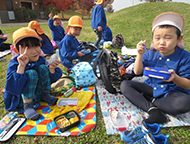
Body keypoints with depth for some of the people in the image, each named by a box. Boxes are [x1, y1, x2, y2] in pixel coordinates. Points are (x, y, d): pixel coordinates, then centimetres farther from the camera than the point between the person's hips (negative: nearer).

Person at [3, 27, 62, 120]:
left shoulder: (40, 59, -9)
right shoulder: (14, 64, -23)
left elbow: (51, 80, -3)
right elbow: (15, 89, -35)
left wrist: (51, 69, -25)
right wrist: (21, 66, -43)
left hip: (38, 93, 5)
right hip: (19, 99, -4)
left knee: (43, 67, -15)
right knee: (31, 73, -29)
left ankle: (45, 96, 1)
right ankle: (27, 106, -16)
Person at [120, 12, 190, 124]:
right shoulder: (150, 54, -2)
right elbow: (137, 72, -5)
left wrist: (175, 78, -31)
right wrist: (140, 55, -16)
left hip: (171, 92, -2)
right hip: (151, 88, 3)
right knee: (125, 85, -15)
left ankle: (146, 100, -15)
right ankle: (152, 110, -28)